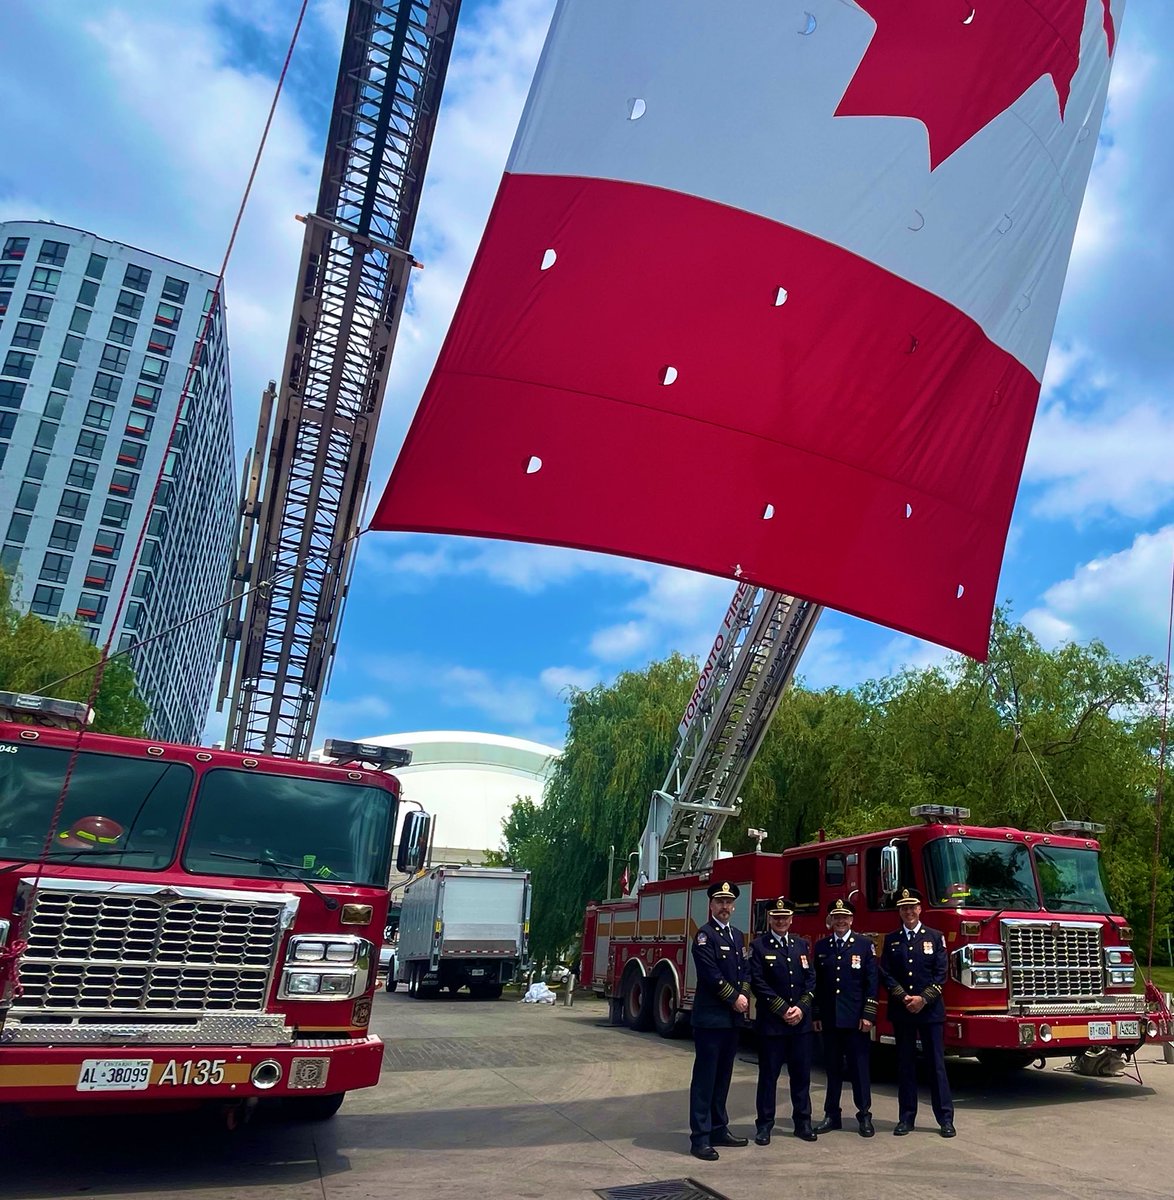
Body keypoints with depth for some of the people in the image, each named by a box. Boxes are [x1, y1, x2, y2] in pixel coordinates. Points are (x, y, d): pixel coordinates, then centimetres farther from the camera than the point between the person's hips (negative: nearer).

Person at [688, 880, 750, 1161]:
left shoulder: (737, 936, 15)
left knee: (723, 1077, 14)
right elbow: (710, 973, -17)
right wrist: (734, 997, -11)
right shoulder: (705, 935, -10)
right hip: (710, 1017, -8)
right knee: (705, 1078, -3)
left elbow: (743, 970, 17)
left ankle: (719, 1129, 24)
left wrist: (742, 996, -1)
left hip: (732, 1018, 8)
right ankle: (700, 1138, 2)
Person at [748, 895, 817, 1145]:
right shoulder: (759, 946, -4)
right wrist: (784, 1009, -12)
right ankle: (764, 1124, 14)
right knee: (769, 1075, 4)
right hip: (770, 1022, -4)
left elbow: (811, 979, 6)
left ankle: (803, 1121, 23)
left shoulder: (802, 945, 10)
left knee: (801, 1073, 10)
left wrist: (801, 1007, -7)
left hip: (801, 1021, 4)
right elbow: (758, 983, -9)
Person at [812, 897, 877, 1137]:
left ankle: (864, 1115, 14)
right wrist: (816, 1015, 6)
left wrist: (868, 1015, -9)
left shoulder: (865, 945, -1)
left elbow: (872, 983, -4)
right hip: (829, 1018, 3)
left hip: (856, 1018, -3)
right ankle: (831, 1115, 19)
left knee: (860, 1067, 3)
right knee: (833, 1067, 10)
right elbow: (817, 983, 9)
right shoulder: (821, 946, 8)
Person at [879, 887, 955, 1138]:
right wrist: (904, 998, -11)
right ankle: (906, 1118, 13)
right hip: (901, 1012, 2)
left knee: (937, 1064, 2)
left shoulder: (935, 937, 3)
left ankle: (945, 1119, 9)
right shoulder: (891, 940, 7)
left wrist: (924, 999, -12)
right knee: (905, 1065, 7)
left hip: (931, 1011, -1)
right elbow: (886, 975, 2)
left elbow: (941, 974, -3)